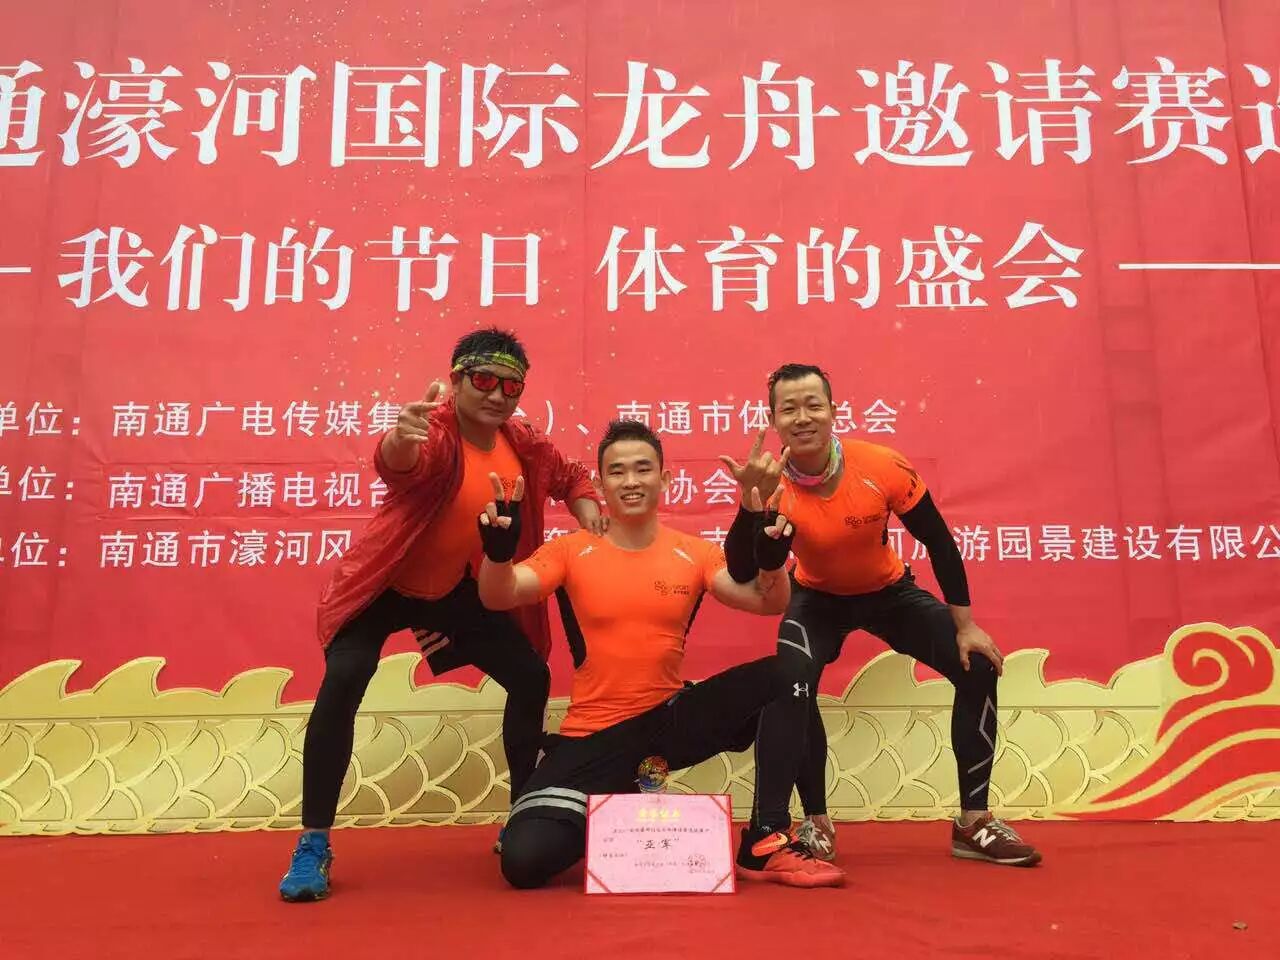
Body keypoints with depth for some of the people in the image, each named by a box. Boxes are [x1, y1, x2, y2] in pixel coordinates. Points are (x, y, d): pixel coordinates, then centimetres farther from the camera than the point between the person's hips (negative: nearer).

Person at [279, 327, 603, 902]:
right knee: (343, 682, -24)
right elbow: (398, 464, -52)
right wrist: (398, 441, -76)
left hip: (460, 590, 6)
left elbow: (571, 476, 12)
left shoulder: (524, 444, -8)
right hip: (385, 586, -5)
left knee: (532, 679, 1)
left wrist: (586, 509, -10)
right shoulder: (432, 431, -28)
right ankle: (313, 845, -10)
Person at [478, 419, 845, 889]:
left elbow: (767, 603, -6)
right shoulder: (572, 550, -4)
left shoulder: (695, 553, 1)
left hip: (672, 719, 2)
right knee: (524, 859, -22)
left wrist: (772, 561, -28)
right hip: (594, 736, -2)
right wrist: (497, 549, -35)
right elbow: (498, 598, -13)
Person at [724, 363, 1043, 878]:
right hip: (818, 598, -2)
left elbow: (938, 541, -13)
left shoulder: (884, 466, -27)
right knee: (789, 684, -27)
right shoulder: (772, 484, -28)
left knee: (977, 666, -7)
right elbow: (742, 573, -36)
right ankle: (766, 830, -14)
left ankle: (974, 821, 9)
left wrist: (965, 625, -10)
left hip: (890, 589, 2)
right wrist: (753, 500, -50)